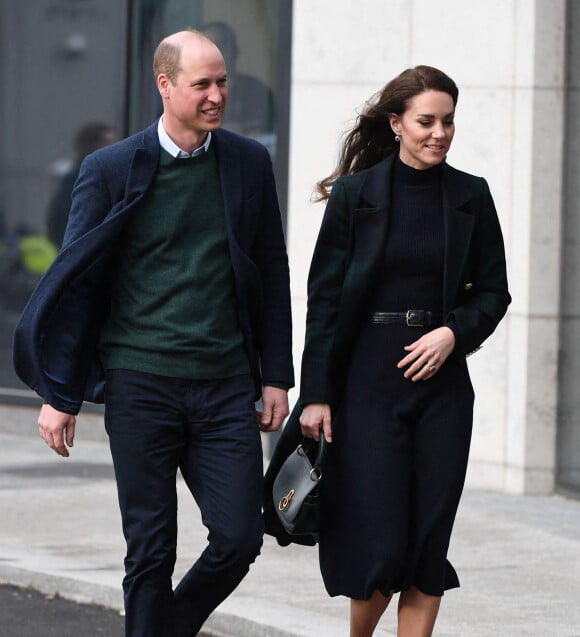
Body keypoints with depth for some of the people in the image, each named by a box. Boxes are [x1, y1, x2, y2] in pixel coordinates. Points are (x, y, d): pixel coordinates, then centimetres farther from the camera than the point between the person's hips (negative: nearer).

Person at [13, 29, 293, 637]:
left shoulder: (249, 163, 7)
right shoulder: (111, 169, -2)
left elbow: (272, 274, 13)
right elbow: (73, 278, 1)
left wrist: (276, 377, 9)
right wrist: (59, 394, -1)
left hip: (225, 384, 2)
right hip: (140, 382, -2)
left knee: (240, 536, -4)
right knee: (151, 547, 1)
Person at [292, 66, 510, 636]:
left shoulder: (470, 196, 6)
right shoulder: (355, 193, -2)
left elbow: (493, 291, 11)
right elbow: (324, 296, -1)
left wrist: (454, 332, -9)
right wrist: (316, 393, -6)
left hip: (441, 379, 3)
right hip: (368, 379, -3)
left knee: (430, 540, 0)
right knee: (380, 539, -5)